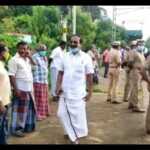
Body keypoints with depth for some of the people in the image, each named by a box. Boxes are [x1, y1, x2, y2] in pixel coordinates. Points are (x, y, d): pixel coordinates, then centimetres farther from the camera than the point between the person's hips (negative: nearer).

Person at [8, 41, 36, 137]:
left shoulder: (27, 59, 12)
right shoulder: (14, 60, -12)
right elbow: (11, 76, -16)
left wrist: (30, 56, 3)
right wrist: (16, 89, -21)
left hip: (29, 89, 8)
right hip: (20, 89, -8)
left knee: (30, 108, 16)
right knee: (19, 110, 0)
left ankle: (28, 126, 30)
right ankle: (16, 129, 12)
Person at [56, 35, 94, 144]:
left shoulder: (86, 57, -4)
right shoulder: (65, 56, 6)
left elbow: (89, 76, -4)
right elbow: (61, 73, 7)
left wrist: (90, 92, -7)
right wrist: (58, 86, -4)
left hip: (78, 93, -4)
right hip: (65, 92, 4)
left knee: (78, 115, 2)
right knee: (62, 113, 7)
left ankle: (77, 134, 25)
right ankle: (73, 135, 24)